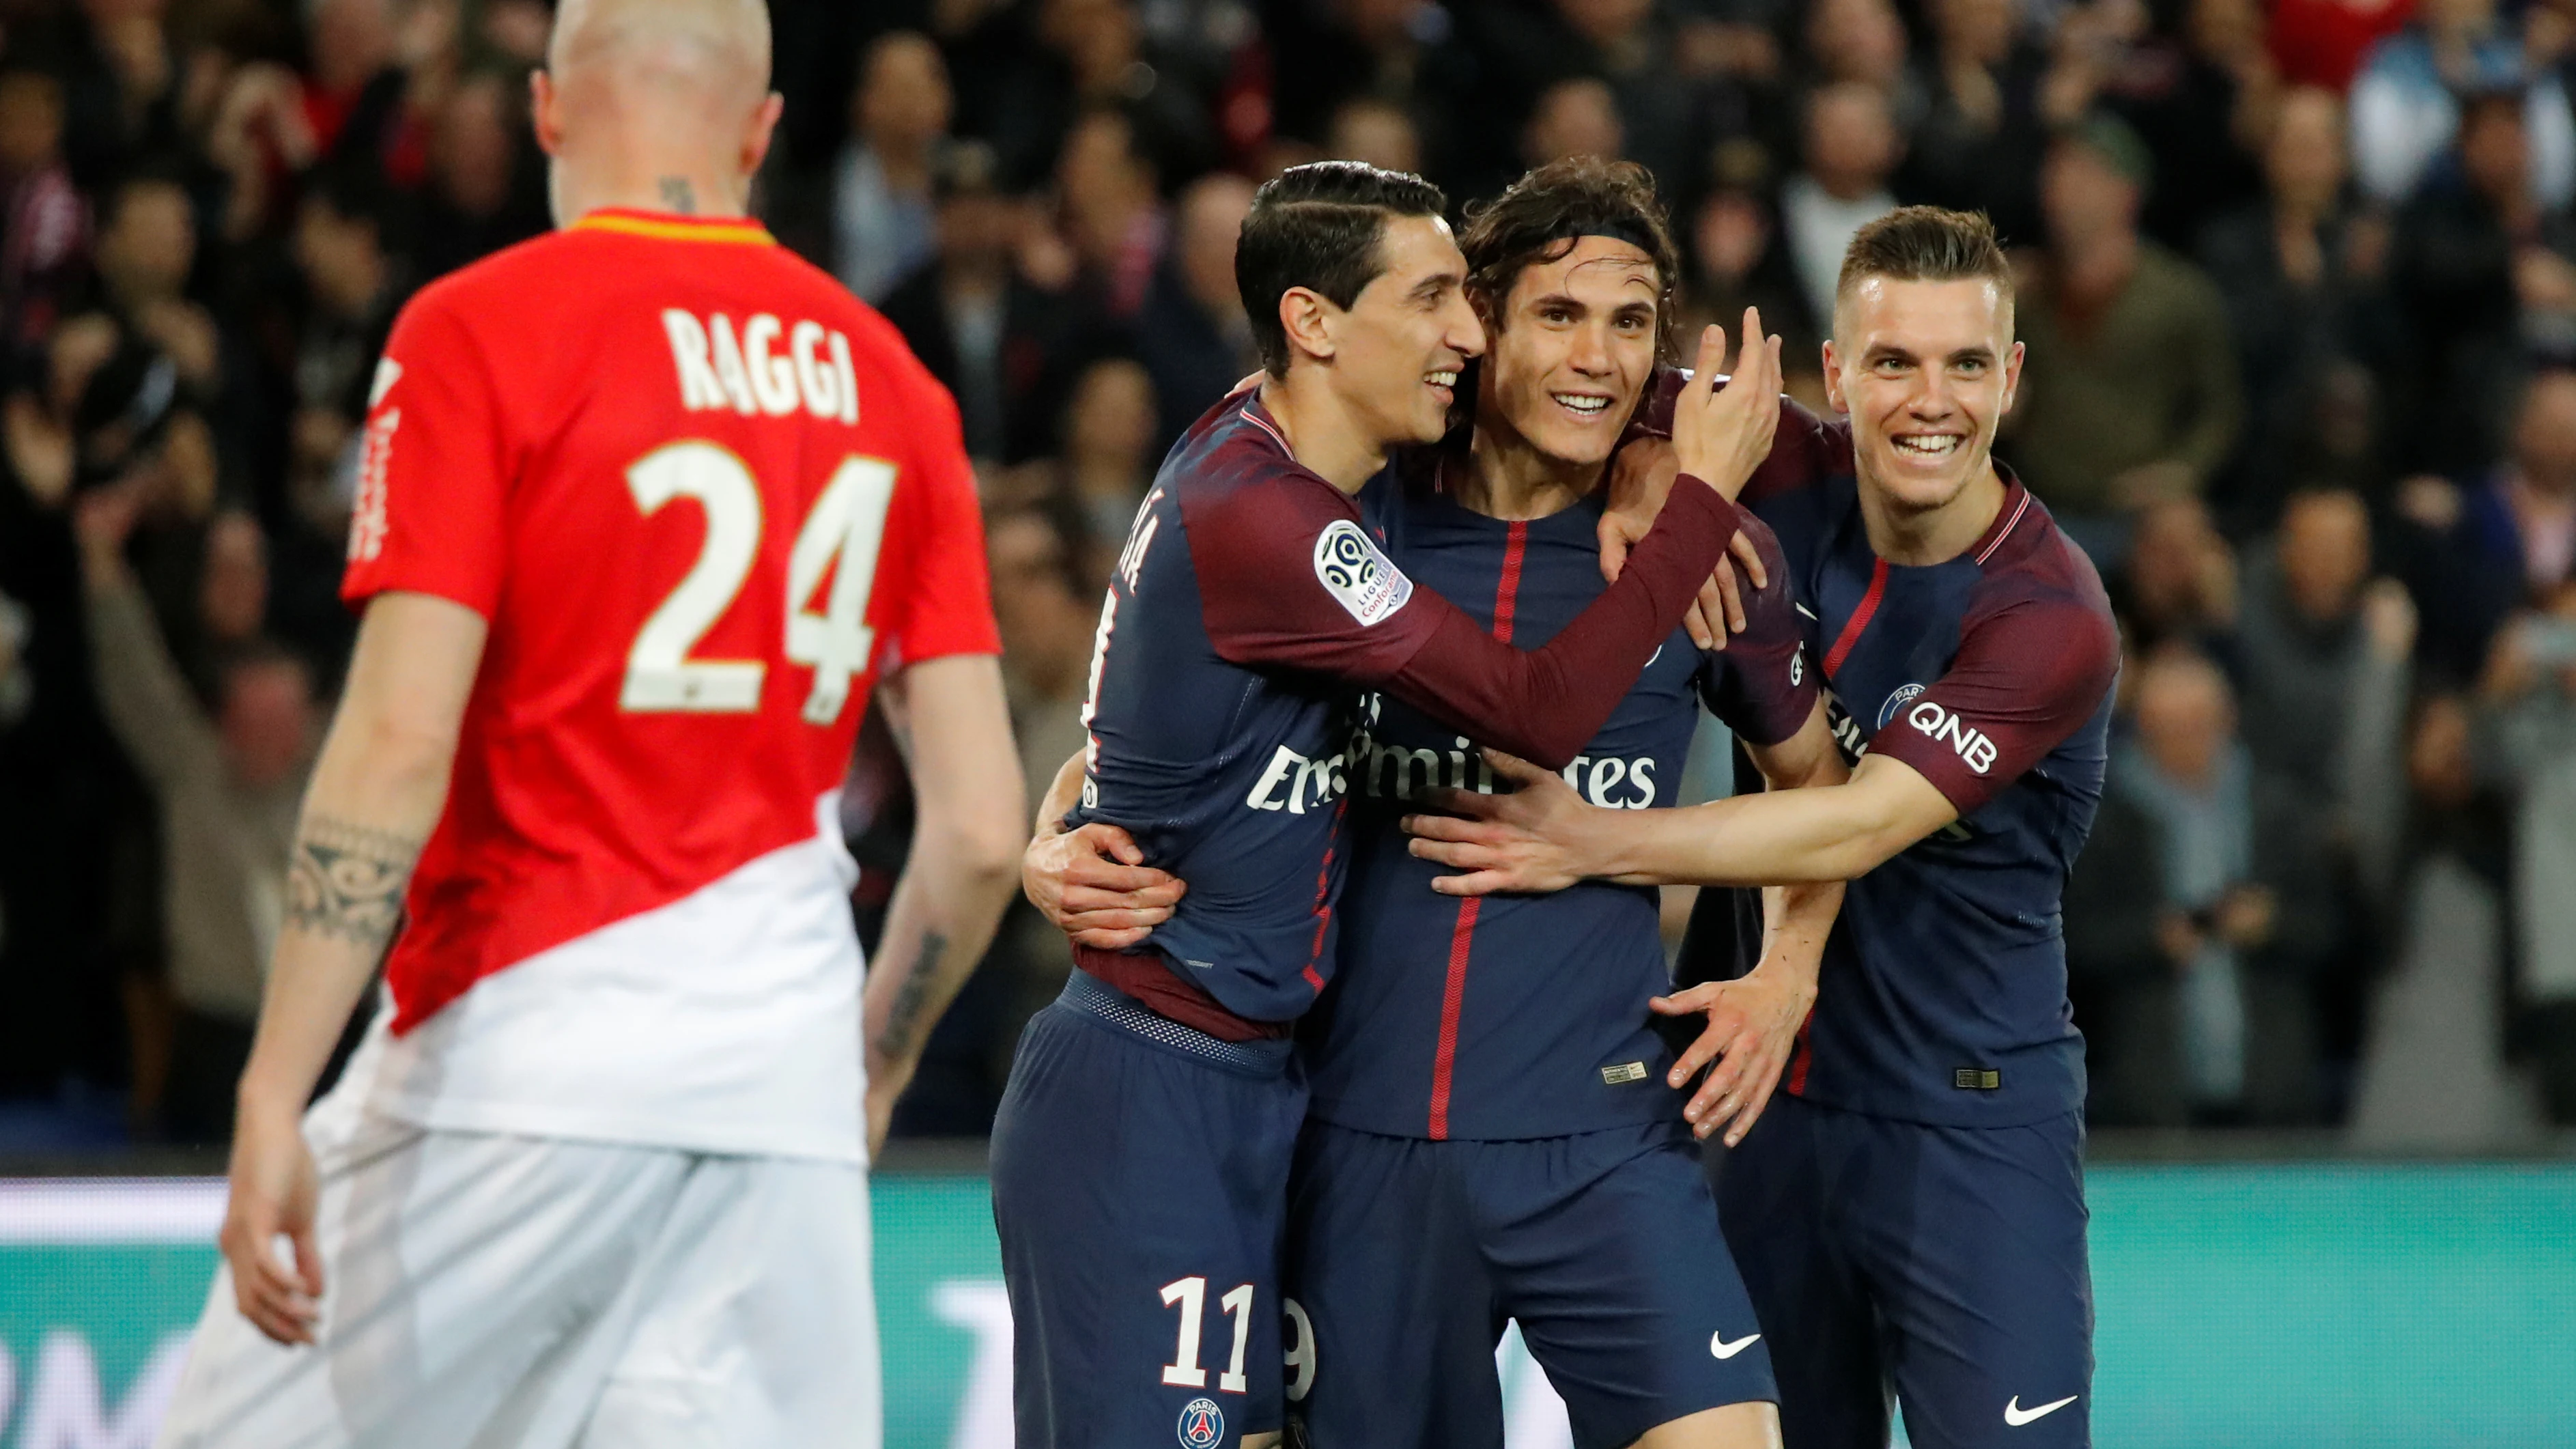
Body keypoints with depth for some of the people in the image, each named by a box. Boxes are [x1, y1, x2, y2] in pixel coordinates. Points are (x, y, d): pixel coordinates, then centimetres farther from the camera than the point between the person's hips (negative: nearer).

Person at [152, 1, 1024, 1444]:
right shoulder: (889, 380, 11)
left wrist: (273, 1093, -12)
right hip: (782, 1092, 4)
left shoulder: (478, 330, -3)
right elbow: (984, 828, 9)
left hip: (523, 1045, -4)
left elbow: (399, 744, -12)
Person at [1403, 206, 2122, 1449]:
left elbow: (1859, 828, -23)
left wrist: (1595, 843, -28)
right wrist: (1646, 494, -11)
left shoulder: (2049, 616, -17)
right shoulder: (1795, 488, -2)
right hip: (1766, 1093, 5)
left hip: (1971, 1123, -5)